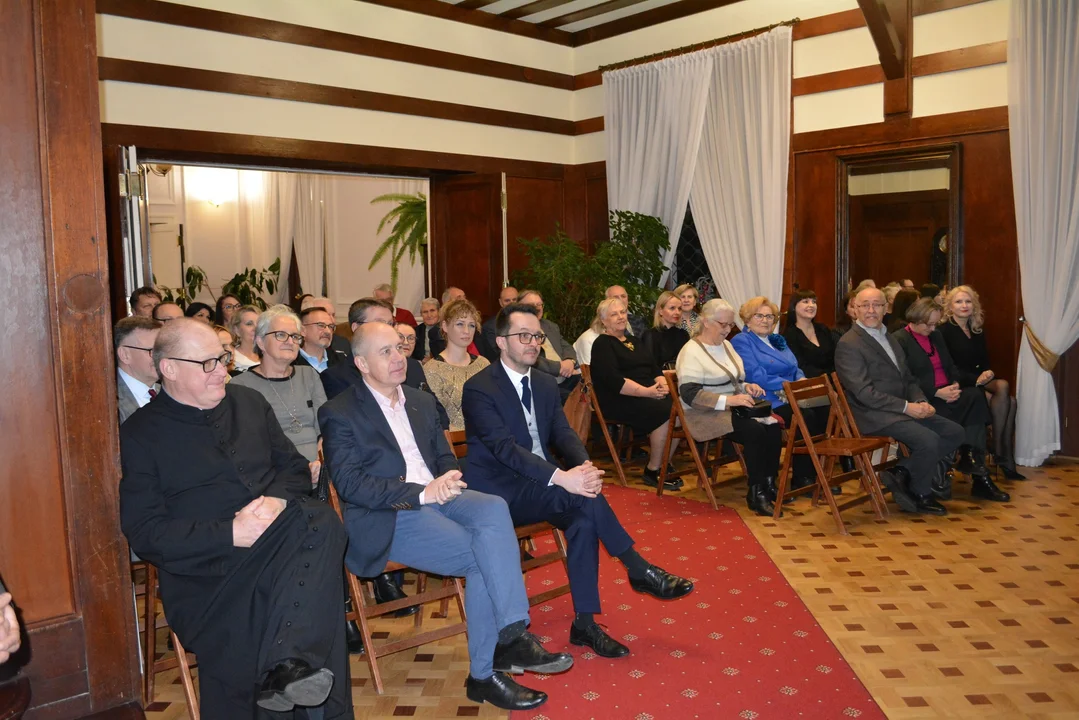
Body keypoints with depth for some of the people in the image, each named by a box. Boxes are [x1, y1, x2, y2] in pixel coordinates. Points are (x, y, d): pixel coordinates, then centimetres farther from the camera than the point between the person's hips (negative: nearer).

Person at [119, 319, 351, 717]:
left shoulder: (249, 402, 17)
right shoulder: (140, 433, 3)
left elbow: (294, 466, 17)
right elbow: (144, 532, -4)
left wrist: (278, 499, -7)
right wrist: (230, 534, -16)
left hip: (281, 543, 4)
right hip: (204, 570, -3)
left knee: (323, 522, -32)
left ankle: (290, 664, -40)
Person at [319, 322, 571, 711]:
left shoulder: (421, 401, 18)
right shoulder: (340, 413, -2)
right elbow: (348, 483, -12)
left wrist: (449, 476, -6)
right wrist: (420, 492, -21)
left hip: (437, 497, 6)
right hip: (389, 518, -5)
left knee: (493, 509, -28)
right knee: (484, 556, -24)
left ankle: (511, 636, -30)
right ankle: (484, 673, -9)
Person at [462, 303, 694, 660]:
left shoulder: (546, 385, 12)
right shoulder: (479, 389, -12)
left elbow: (564, 435, 3)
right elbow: (504, 447, -24)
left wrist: (585, 467, -21)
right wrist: (561, 477, -36)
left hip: (541, 487, 7)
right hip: (500, 492, -6)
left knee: (583, 517, -23)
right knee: (584, 497, -28)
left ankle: (584, 624, -15)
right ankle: (641, 571, -16)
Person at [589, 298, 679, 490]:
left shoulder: (633, 341, 22)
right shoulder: (602, 344, -2)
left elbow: (655, 368, 16)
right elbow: (613, 380, -15)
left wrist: (662, 384, -7)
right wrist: (647, 391, -21)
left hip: (648, 394, 7)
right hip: (619, 401, -7)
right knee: (666, 413, -28)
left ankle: (664, 466, -11)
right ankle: (653, 472, -16)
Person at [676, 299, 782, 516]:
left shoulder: (726, 345, 14)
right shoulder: (691, 352, -13)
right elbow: (689, 394, -22)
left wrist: (747, 387, 1)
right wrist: (729, 400, -26)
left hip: (733, 409, 8)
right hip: (707, 414, -8)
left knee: (773, 427, -18)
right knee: (755, 431, -29)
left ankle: (769, 485, -8)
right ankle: (756, 493, -18)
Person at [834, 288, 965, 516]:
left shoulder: (888, 338, 17)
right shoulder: (848, 345, -12)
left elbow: (908, 379, 19)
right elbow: (864, 392, -19)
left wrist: (921, 402, -2)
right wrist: (906, 406, -19)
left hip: (902, 410, 9)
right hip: (874, 415, -9)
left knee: (955, 433, 0)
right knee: (928, 440, -24)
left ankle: (901, 472, 2)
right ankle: (920, 495, 2)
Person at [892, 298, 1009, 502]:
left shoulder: (936, 335, 21)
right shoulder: (899, 340, -5)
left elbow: (951, 367, 21)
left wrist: (955, 384, -2)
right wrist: (937, 393, -19)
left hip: (947, 393, 7)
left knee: (976, 396, -23)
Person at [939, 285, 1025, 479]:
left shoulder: (977, 330, 17)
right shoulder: (945, 330, -4)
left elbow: (985, 360, 16)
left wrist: (989, 372, -9)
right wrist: (977, 378, -19)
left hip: (978, 382, 6)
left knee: (1010, 401, -23)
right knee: (1002, 386, -29)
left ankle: (1007, 460, -19)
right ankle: (998, 451, -21)